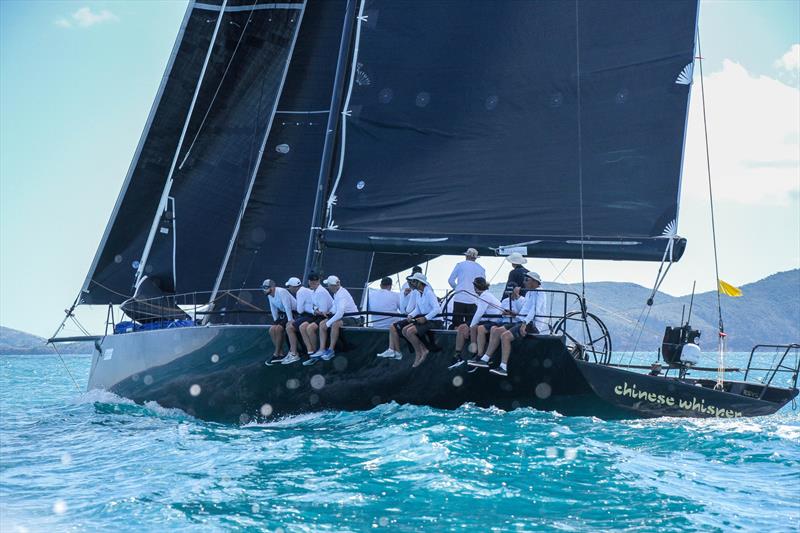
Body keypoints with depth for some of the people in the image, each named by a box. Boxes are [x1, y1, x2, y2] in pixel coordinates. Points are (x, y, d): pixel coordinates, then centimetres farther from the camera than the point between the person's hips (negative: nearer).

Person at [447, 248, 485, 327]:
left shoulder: (460, 265, 4)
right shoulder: (481, 269, 9)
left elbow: (450, 280, 5)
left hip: (460, 298, -2)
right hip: (473, 300, 2)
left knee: (457, 325, 0)